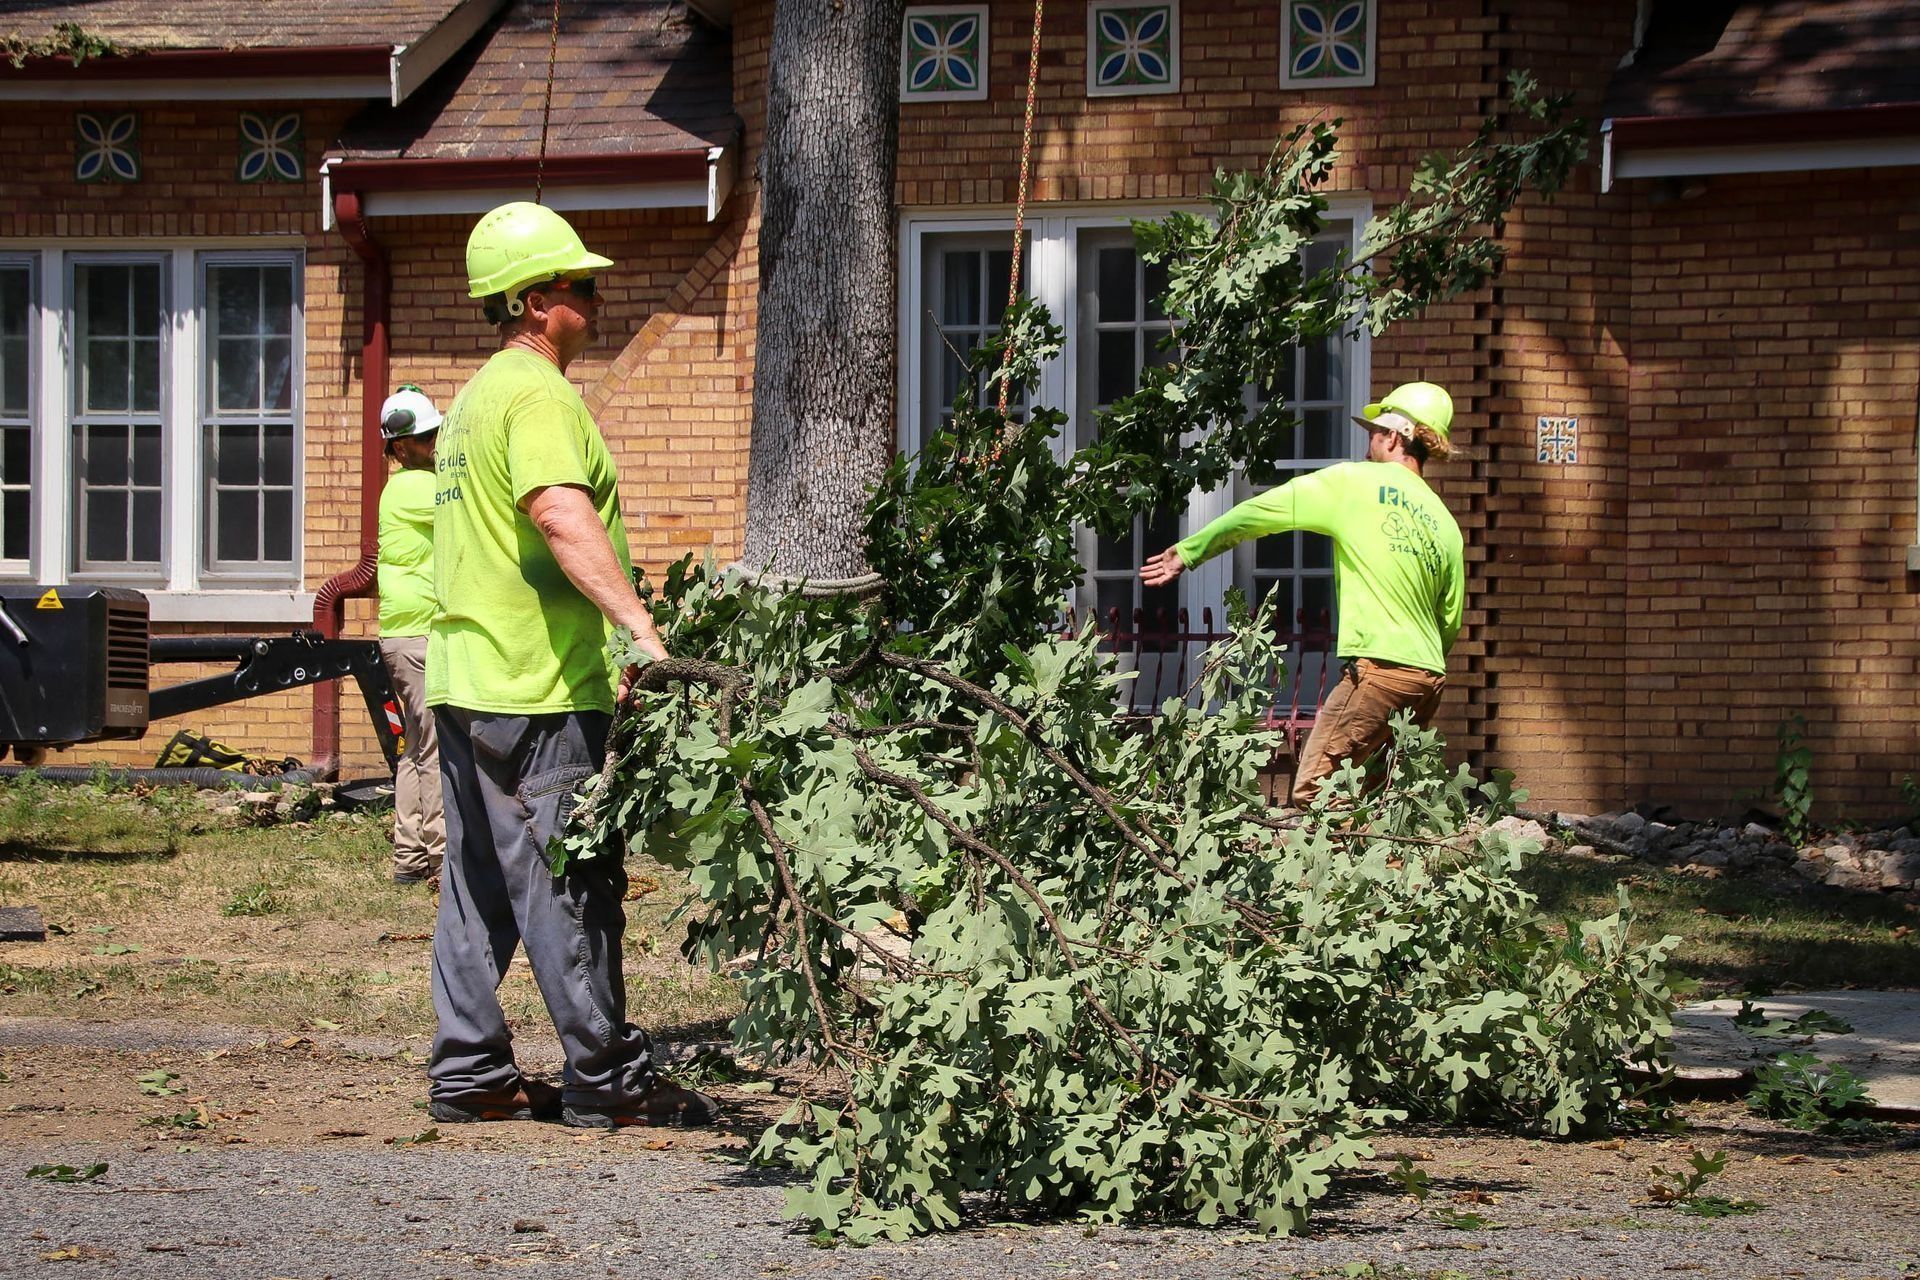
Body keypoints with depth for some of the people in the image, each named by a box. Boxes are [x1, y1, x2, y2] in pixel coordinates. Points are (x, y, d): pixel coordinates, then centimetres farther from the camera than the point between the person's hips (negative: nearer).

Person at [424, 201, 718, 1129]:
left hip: (465, 678, 10)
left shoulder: (479, 393, 20)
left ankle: (468, 1072, 14)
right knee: (570, 885, -6)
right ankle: (607, 1079, -2)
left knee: (481, 882, 12)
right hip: (536, 683, -10)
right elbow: (562, 514, -30)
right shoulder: (539, 394, -13)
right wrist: (640, 626, -40)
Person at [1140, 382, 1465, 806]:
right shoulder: (1445, 524, 16)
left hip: (1379, 664, -7)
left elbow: (1259, 513, 8)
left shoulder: (1354, 482, 1)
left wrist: (1189, 551, 18)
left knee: (1313, 791, -8)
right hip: (1429, 674, 7)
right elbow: (1451, 620, 18)